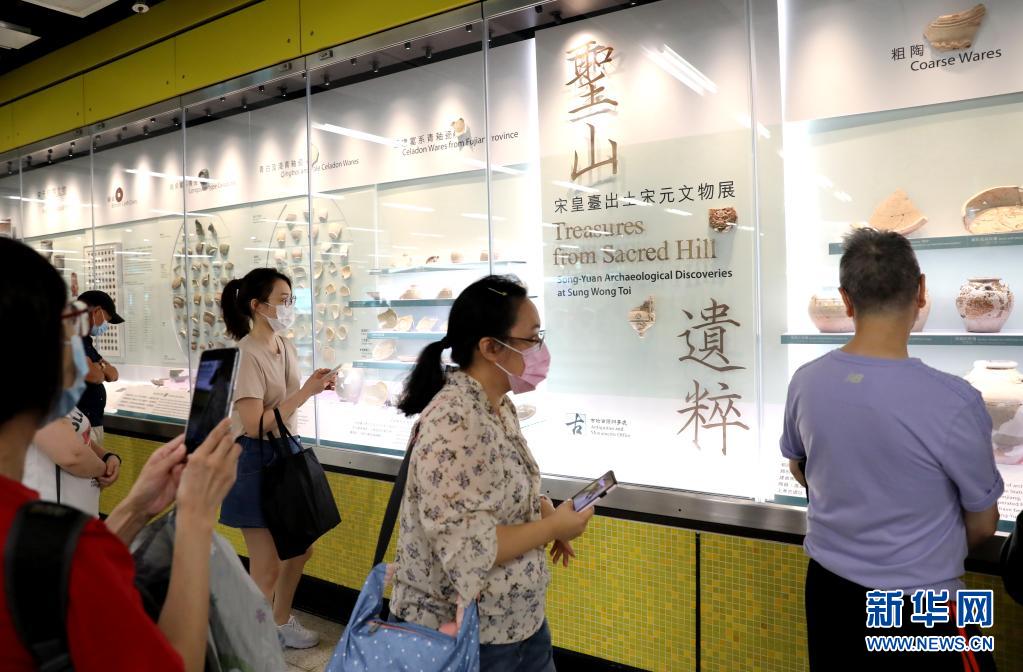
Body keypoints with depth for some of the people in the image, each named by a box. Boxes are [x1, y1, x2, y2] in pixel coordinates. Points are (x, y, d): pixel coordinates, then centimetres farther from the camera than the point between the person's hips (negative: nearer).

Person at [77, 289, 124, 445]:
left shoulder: (83, 338, 16)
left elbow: (113, 375, 14)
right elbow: (93, 375, -25)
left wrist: (98, 369, -9)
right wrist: (102, 370, -1)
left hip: (93, 421, 10)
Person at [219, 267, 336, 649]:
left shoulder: (285, 346, 7)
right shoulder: (246, 355, -19)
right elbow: (255, 425, -26)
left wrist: (314, 388, 2)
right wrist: (306, 392, -25)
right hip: (257, 461, -9)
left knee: (300, 550, 20)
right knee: (265, 568, 1)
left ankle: (281, 623, 40)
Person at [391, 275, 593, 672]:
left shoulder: (500, 404, 2)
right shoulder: (453, 421, -27)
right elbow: (467, 549, -29)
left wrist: (547, 514, -2)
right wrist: (553, 526, -18)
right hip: (466, 635, -8)